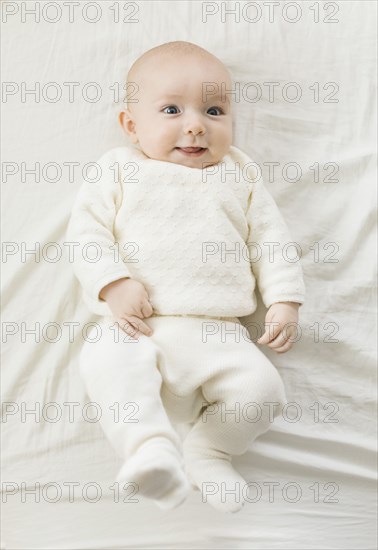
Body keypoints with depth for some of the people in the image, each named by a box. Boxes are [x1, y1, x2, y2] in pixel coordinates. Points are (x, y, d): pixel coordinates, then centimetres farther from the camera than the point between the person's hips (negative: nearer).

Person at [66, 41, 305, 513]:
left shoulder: (239, 175, 16)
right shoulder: (120, 171, 10)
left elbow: (270, 240, 17)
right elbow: (86, 230, 3)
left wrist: (284, 300, 5)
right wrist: (114, 284, -13)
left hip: (218, 332, 2)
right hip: (136, 325, -2)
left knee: (262, 387, -18)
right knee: (105, 364, -32)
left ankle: (209, 452, 3)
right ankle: (151, 449, -32)